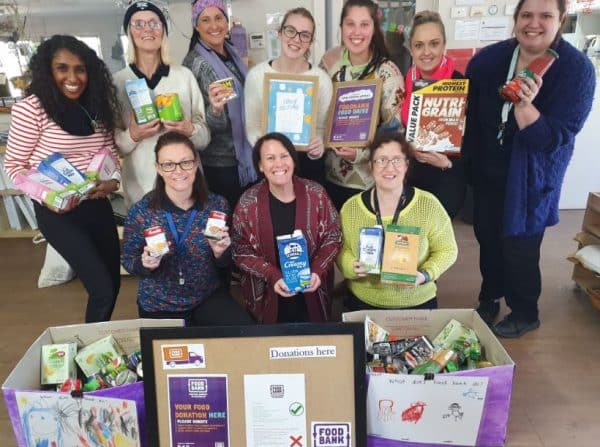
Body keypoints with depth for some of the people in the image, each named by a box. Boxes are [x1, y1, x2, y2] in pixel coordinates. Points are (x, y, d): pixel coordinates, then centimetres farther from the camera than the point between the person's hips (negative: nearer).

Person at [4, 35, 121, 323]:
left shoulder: (97, 106, 5)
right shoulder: (31, 109, -12)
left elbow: (111, 152, 15)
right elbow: (14, 166, -6)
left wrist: (113, 180, -5)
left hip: (97, 205, 6)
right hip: (57, 212, -6)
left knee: (113, 284, 15)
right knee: (102, 289, -7)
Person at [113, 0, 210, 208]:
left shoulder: (184, 75, 1)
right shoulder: (118, 81, 0)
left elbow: (204, 137, 4)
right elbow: (113, 144, 4)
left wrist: (190, 130, -16)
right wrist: (132, 136, -15)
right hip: (140, 186, 0)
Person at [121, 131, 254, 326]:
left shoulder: (217, 205, -8)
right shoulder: (141, 211, -13)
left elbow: (225, 264, 2)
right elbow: (128, 260, -2)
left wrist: (220, 252, -20)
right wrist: (145, 264, -22)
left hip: (209, 298, 2)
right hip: (158, 307, -1)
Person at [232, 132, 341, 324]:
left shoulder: (315, 194, -9)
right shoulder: (248, 202, -12)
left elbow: (333, 237, -2)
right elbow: (242, 251, -8)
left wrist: (318, 272, -16)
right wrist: (272, 276, -21)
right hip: (268, 296, -1)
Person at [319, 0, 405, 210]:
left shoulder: (388, 73, -16)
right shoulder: (329, 60, -4)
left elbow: (393, 129, -15)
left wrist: (360, 154, -28)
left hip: (368, 179, -4)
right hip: (330, 172, 4)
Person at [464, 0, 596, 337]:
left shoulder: (577, 69, -17)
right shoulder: (490, 59, -8)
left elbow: (556, 139, -23)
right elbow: (470, 111, 2)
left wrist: (524, 106, -37)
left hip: (531, 175, -4)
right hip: (487, 167, 4)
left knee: (519, 244, 3)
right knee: (487, 235, 14)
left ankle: (525, 313, 28)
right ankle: (490, 297, 38)